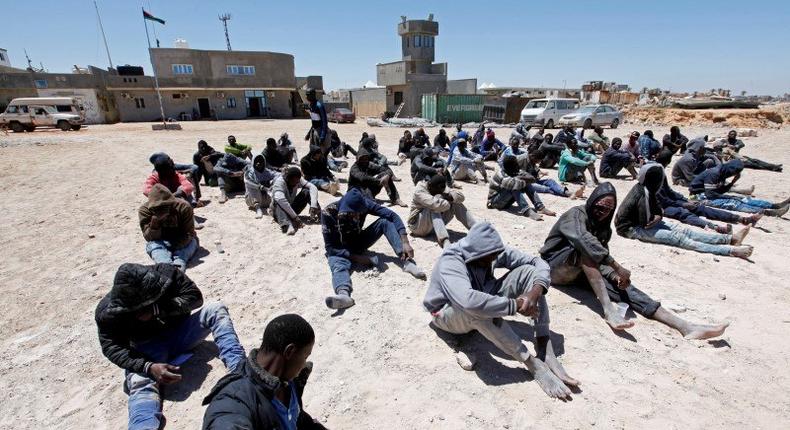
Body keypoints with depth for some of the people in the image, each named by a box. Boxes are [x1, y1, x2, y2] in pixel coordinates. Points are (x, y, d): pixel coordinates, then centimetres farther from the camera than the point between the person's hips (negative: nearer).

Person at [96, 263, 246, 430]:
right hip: (147, 348, -1)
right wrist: (148, 367, -33)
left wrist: (158, 309, -33)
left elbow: (194, 296, -20)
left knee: (216, 309, -24)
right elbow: (112, 348, -18)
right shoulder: (107, 311, -18)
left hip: (179, 332, 1)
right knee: (141, 383, -33)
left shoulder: (165, 274, -19)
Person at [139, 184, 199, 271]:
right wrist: (155, 221, -36)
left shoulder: (183, 207, -20)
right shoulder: (145, 210, -15)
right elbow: (149, 238, -18)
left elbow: (188, 233, -18)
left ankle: (179, 264, -56)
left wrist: (176, 246, -35)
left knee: (191, 241, -30)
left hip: (182, 243, 0)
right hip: (160, 242, 1)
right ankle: (166, 265, -55)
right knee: (153, 244, -29)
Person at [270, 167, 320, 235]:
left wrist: (313, 207, -36)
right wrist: (295, 217, -46)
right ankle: (287, 225, -58)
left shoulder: (297, 180, -10)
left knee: (306, 192, -15)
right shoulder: (279, 182, -27)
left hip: (292, 208, 5)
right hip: (278, 210, -4)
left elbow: (312, 187, -21)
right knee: (278, 201, -38)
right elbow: (280, 199, -43)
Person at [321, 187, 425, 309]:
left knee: (385, 221, -19)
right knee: (339, 266, -38)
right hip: (339, 250, -3)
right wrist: (356, 258, -30)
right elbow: (330, 247, -23)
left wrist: (405, 242, -33)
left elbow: (392, 215, -22)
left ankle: (407, 262, -28)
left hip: (358, 242, 3)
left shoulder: (363, 203, -20)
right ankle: (344, 293, -68)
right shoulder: (328, 212, -26)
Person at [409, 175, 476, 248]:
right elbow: (435, 204, -40)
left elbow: (461, 197, -8)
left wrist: (450, 197, -27)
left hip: (436, 224, 7)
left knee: (456, 203, -8)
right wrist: (449, 203, -22)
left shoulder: (440, 190, -1)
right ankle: (444, 240, -50)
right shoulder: (419, 191, -23)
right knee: (435, 206, -36)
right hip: (418, 225, -7)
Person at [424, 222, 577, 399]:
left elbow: (538, 262, -12)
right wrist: (515, 305, -41)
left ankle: (546, 354, -21)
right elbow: (469, 301, -51)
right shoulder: (450, 263, -33)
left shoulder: (492, 252, -13)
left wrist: (535, 292, -32)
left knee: (528, 271, -16)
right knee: (478, 308, -44)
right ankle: (534, 364, -27)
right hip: (449, 315, -6)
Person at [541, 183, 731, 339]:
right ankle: (609, 310, -41)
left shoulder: (603, 227, 10)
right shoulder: (576, 214, -13)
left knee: (620, 285, -17)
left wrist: (615, 275, -18)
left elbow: (602, 258, 3)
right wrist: (617, 267, -35)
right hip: (555, 267, -6)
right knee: (586, 249, -35)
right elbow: (584, 240, -33)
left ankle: (685, 326, -25)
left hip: (580, 271, 6)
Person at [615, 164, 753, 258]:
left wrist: (657, 216, -6)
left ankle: (730, 238, -3)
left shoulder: (642, 187, 2)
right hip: (632, 228, -9)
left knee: (682, 229, 0)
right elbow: (646, 222, -22)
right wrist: (657, 217, -1)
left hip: (640, 221, 9)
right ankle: (731, 250, -21)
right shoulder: (644, 195, -25)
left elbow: (657, 208, 16)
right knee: (676, 237, -17)